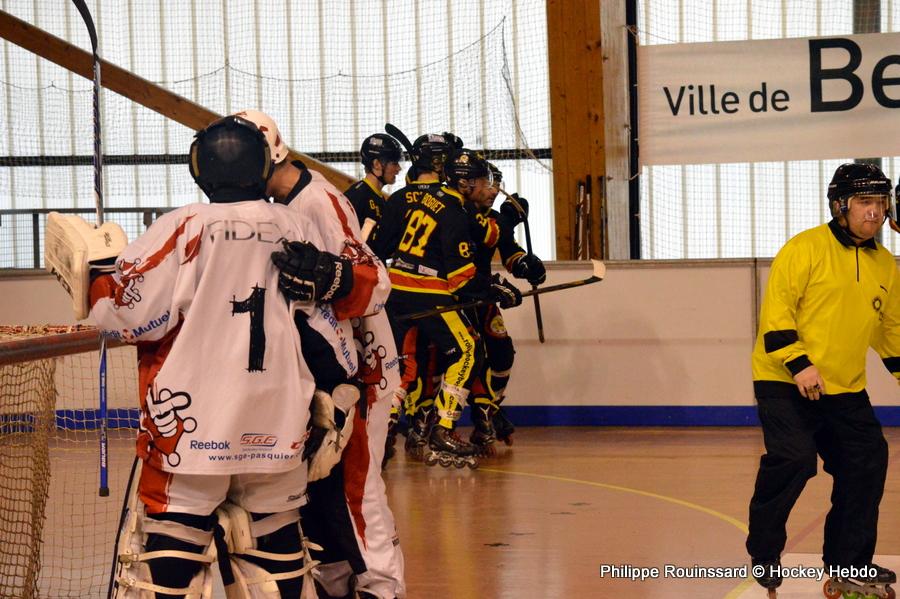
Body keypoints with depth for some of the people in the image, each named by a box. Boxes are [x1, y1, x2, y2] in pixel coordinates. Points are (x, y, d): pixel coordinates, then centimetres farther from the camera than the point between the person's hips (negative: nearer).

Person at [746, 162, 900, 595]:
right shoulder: (805, 249, -11)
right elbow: (776, 309, -16)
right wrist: (798, 364, -23)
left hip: (846, 389, 7)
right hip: (786, 383, -7)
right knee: (792, 459, -19)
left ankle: (848, 561, 17)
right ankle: (764, 555, 0)